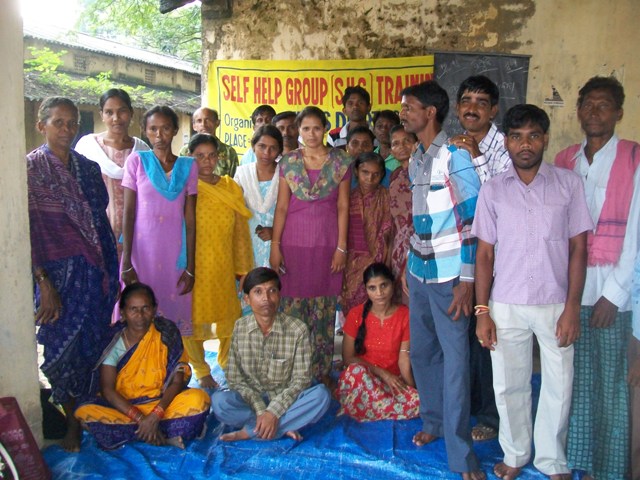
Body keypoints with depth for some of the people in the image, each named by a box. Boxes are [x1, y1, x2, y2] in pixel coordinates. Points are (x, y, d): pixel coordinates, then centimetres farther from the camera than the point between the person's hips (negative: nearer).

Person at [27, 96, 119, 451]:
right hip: (57, 271, -4)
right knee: (63, 346, 3)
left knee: (94, 343, 9)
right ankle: (73, 422, 20)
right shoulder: (29, 168, -5)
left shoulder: (88, 168, 9)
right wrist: (43, 283, -16)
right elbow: (27, 231, -10)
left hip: (96, 269, 4)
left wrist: (111, 271, 8)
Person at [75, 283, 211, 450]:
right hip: (123, 407, 1)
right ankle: (167, 434, -22)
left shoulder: (167, 333, -7)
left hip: (161, 404, -1)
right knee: (84, 413, -27)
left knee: (199, 399, -27)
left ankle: (127, 433, -21)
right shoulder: (113, 342, -6)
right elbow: (107, 389, -13)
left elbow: (177, 381, -10)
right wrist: (140, 418, -24)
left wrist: (155, 416, -25)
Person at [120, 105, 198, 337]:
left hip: (175, 253, 1)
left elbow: (190, 220, 3)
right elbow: (128, 214, -1)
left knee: (176, 317, 4)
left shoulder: (188, 166, 5)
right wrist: (126, 263, -7)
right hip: (141, 251, -1)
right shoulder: (136, 161, 2)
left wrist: (190, 266, 0)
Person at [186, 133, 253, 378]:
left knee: (229, 316, 8)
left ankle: (227, 362, 32)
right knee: (193, 318, 4)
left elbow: (240, 229, 9)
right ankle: (201, 370, 24)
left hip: (223, 266, 3)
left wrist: (244, 268, 7)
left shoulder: (230, 187, 8)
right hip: (193, 266, -2)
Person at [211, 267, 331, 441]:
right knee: (219, 400, -29)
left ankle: (250, 431, -22)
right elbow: (235, 379, -5)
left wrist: (273, 412, -24)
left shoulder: (298, 329, -11)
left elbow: (301, 380, -11)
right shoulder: (239, 328, -6)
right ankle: (284, 427, -19)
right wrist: (260, 410, -20)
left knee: (321, 394, -29)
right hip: (251, 401, 0)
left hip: (285, 402, 0)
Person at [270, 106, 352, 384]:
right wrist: (275, 245, -2)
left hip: (327, 242, 0)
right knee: (292, 307, 4)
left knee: (325, 309, 6)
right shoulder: (288, 162, 4)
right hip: (294, 241, 1)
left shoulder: (341, 162, 2)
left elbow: (343, 206, 1)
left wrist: (341, 247, -3)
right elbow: (281, 206, 3)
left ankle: (322, 371, 19)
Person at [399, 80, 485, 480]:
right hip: (419, 271, 7)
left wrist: (468, 280, -16)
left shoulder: (456, 157, -11)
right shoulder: (415, 160, 12)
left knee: (455, 357, -2)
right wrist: (409, 265, 16)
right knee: (422, 350, 14)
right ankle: (434, 421, 33)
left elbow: (473, 220, -13)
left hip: (448, 274, -7)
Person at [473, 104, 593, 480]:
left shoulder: (569, 183, -1)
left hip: (556, 305, 0)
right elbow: (485, 254, 3)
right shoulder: (493, 190, 2)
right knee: (509, 385, 11)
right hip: (506, 306, 1)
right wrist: (482, 312, -1)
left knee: (559, 387, 9)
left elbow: (578, 248, 0)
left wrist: (572, 307, -6)